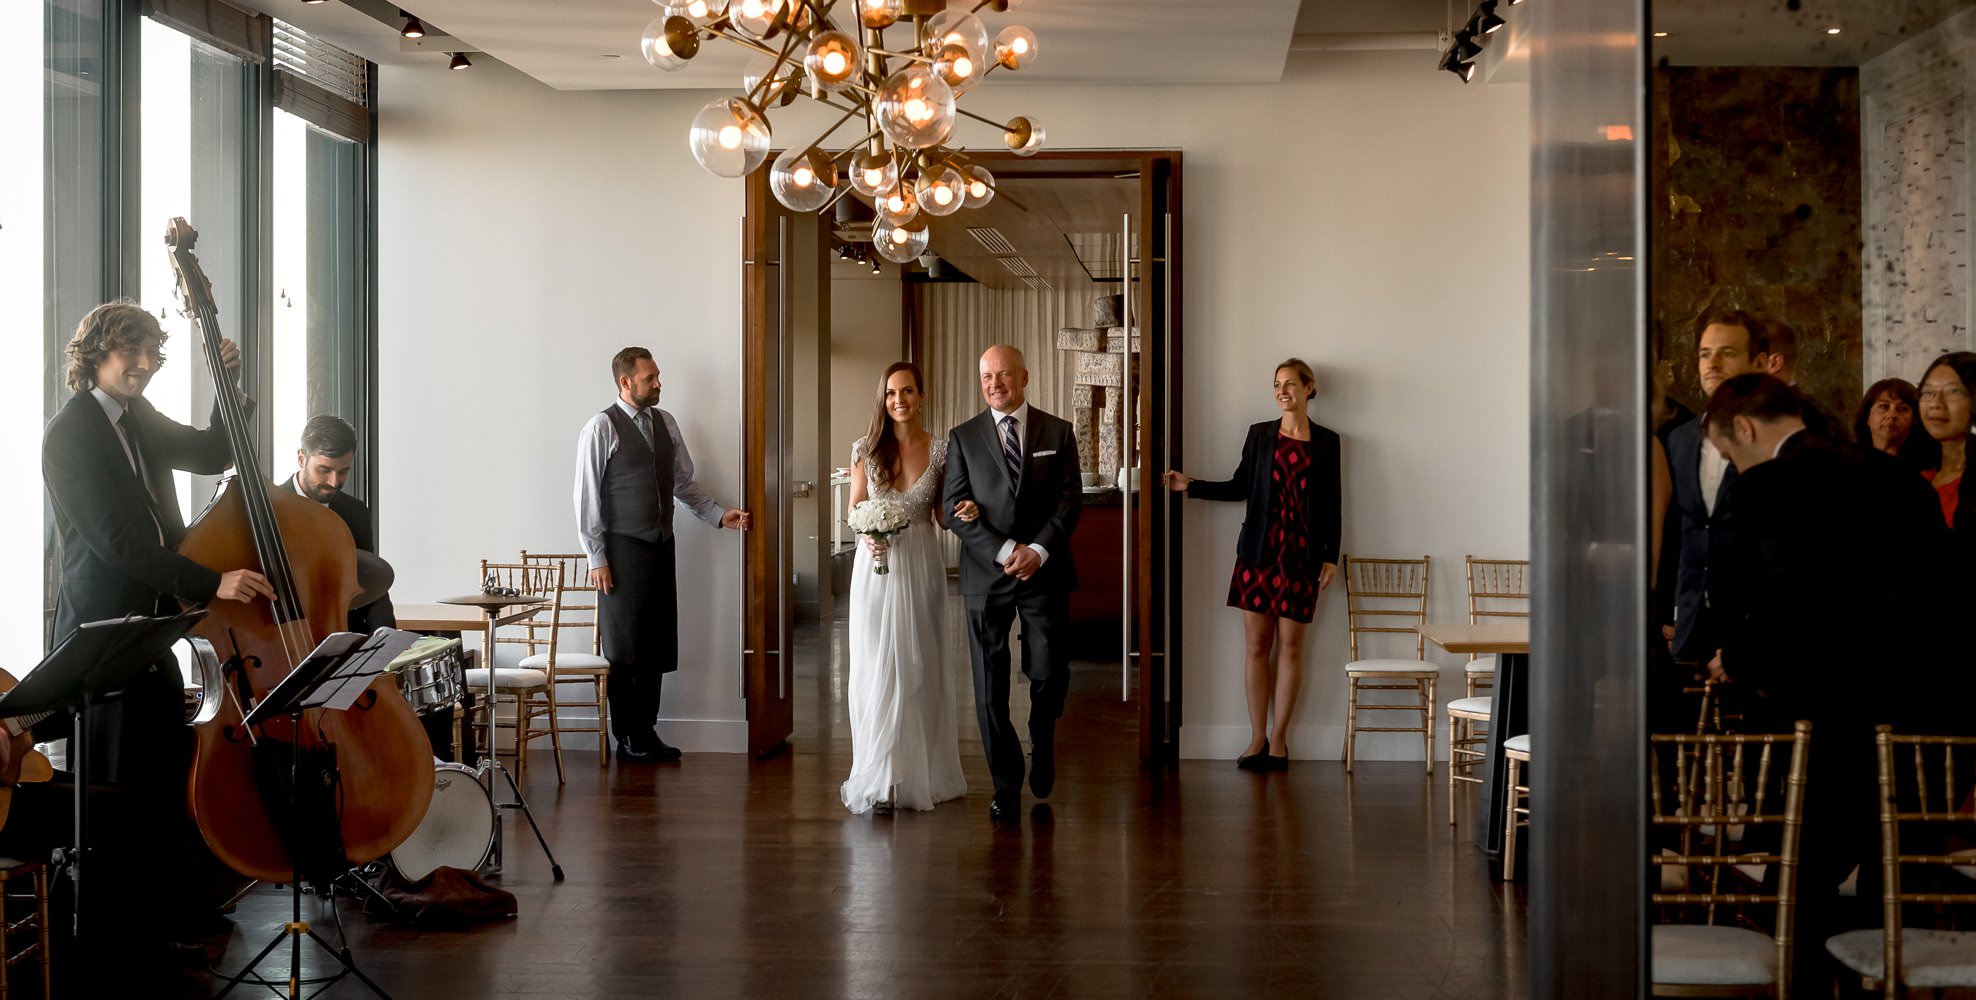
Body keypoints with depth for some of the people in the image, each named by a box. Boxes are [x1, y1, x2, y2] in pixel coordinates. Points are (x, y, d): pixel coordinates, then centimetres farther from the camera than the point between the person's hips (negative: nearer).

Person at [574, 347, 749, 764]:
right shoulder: (601, 428, -8)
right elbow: (587, 497, -8)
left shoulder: (665, 423, 11)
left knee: (657, 647, 9)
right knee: (624, 649, 1)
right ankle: (628, 740, 11)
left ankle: (646, 732, 19)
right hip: (623, 552, -6)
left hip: (661, 548, 6)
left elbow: (684, 482, 17)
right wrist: (597, 558, -11)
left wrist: (719, 514, 5)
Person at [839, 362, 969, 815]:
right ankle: (878, 776, 3)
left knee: (920, 667, 5)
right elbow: (855, 509, 6)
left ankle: (919, 772, 15)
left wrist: (966, 512, -14)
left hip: (921, 566, 0)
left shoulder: (940, 449, 1)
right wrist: (867, 536, -14)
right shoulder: (866, 449, 1)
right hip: (877, 565, 0)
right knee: (875, 667, -1)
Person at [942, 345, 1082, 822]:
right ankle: (1006, 783, 12)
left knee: (1049, 673, -3)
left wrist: (1037, 550, -13)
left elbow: (1071, 500, 1)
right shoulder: (963, 437, 5)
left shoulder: (1058, 433, 7)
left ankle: (1042, 745, 28)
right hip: (985, 576, 0)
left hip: (1045, 572, 0)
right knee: (990, 685, 1)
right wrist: (1005, 552, -13)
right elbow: (955, 508, -1)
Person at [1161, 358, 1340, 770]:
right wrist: (1190, 486, 1)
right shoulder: (1260, 434, 8)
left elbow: (1331, 503, 4)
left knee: (1290, 646, 1)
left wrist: (1331, 557, -1)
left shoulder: (1326, 441, 4)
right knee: (1256, 644, 1)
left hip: (1301, 554, -1)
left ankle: (1278, 739, 8)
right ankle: (1258, 738, 8)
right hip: (1258, 550, 2)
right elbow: (1239, 486, 10)